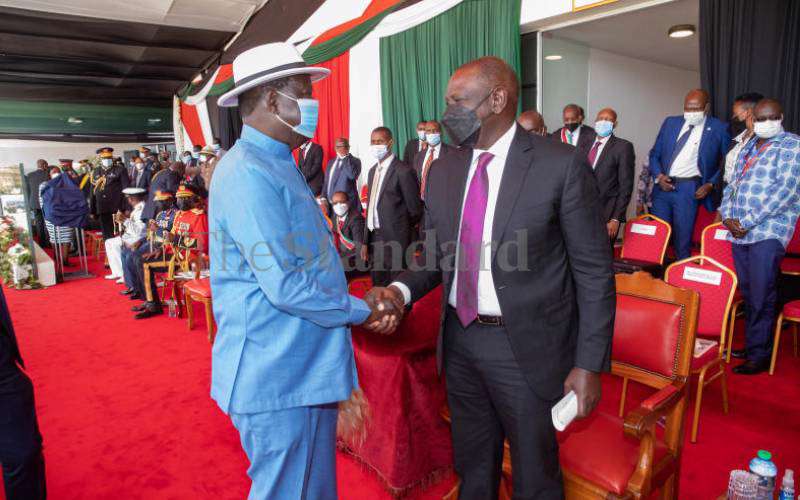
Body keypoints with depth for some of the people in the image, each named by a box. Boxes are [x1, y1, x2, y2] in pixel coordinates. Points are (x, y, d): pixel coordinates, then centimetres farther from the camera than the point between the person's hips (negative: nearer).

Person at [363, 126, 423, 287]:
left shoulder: (404, 171, -12)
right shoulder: (373, 171, 13)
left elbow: (415, 211, -8)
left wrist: (401, 230, 7)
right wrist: (366, 242, 13)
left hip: (395, 241, -7)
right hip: (374, 239, 7)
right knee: (378, 286, 14)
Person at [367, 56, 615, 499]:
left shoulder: (561, 165, -12)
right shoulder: (443, 173, 4)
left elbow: (594, 272, -10)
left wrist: (589, 365, -11)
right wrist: (400, 291, -11)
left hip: (526, 346, -4)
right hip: (459, 340, 5)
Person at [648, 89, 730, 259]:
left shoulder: (719, 129, 2)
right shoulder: (670, 123, 12)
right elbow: (654, 154, 13)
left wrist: (711, 184, -7)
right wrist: (658, 176, -3)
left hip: (689, 189, -3)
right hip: (663, 187, 4)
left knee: (682, 241, -2)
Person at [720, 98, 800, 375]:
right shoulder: (748, 147, 19)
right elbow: (732, 184, 18)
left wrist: (747, 222, -15)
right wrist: (727, 216, 1)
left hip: (767, 232, -6)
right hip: (739, 232, 6)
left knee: (761, 298, -4)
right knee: (747, 294, 11)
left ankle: (759, 355, 6)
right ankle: (751, 345, 23)